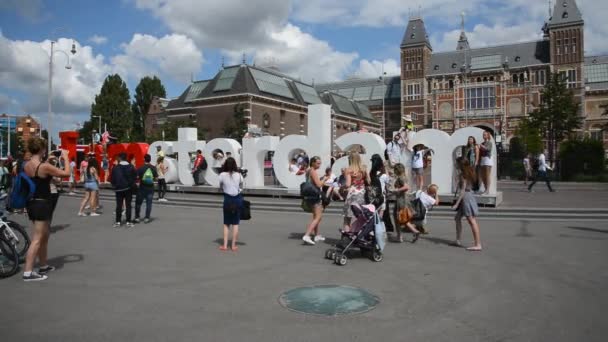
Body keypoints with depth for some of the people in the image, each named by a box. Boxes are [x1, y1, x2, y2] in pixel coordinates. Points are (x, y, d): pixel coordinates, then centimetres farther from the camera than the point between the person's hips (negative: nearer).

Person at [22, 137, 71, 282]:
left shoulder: (26, 166, 6)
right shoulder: (44, 167, -19)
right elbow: (66, 173, -11)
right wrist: (66, 158, 1)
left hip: (32, 203, 9)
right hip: (42, 204, -9)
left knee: (44, 236, 21)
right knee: (37, 239, -6)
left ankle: (44, 266, 32)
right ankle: (28, 272, -7)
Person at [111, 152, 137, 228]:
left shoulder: (115, 168, -7)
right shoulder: (131, 167, -4)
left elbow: (112, 179, -5)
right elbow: (135, 177, -4)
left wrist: (115, 185, 12)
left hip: (119, 189, -1)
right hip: (129, 188, 1)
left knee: (119, 205, 7)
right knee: (128, 205, 4)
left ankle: (118, 222, 9)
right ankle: (128, 222, 4)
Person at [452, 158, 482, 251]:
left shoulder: (463, 175, -14)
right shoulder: (469, 173, 12)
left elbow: (463, 190, -18)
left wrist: (457, 203, -19)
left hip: (466, 197, -10)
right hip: (469, 197, 10)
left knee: (472, 221, -9)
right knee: (458, 218, 18)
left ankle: (478, 245, -8)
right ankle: (458, 240, 23)